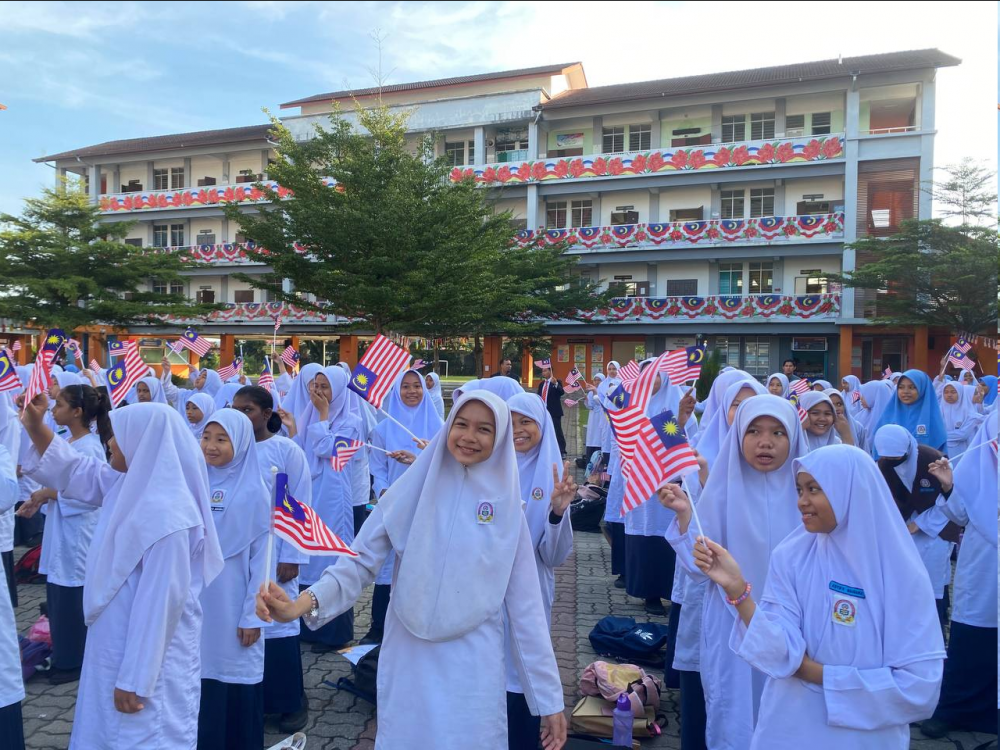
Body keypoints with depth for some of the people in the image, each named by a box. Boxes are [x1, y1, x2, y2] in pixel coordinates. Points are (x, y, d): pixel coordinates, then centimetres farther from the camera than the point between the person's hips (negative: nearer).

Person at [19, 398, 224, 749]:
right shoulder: (130, 486, 0)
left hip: (149, 660, -9)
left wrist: (134, 679, -21)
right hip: (117, 647, 9)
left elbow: (160, 603, -27)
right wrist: (35, 427, 3)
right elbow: (75, 472, 16)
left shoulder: (166, 515, -29)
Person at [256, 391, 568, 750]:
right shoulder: (413, 488, -4)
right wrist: (306, 602, -25)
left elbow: (525, 605, 0)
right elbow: (360, 561, -6)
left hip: (474, 669, 0)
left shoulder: (506, 506, -2)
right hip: (408, 665, 0)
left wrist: (549, 698, 1)